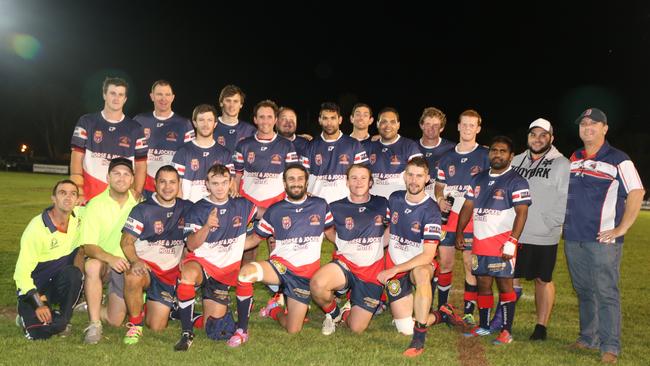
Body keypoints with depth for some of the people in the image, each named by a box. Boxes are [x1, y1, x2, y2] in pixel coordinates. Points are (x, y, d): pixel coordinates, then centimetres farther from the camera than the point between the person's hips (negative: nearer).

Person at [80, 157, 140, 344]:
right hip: (102, 260, -2)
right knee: (92, 266, -38)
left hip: (127, 265, 2)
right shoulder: (95, 204, -11)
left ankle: (93, 305, 33)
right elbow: (88, 246, -18)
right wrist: (111, 258, -36)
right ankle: (94, 325, -23)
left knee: (115, 321, -2)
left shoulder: (139, 204, -4)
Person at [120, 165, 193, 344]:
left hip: (171, 272, 2)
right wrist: (135, 261, -27)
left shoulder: (187, 208, 4)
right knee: (133, 277, -39)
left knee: (157, 327, -1)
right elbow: (126, 241, -9)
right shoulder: (142, 209, -4)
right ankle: (135, 323, -14)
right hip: (145, 265, -2)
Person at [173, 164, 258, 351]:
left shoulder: (242, 205, 1)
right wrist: (207, 226, -32)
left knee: (214, 330, -1)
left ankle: (213, 306, 34)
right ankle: (187, 333, -24)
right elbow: (191, 246, -18)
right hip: (201, 262, -2)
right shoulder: (198, 210, -6)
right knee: (188, 274, -40)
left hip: (228, 269, 2)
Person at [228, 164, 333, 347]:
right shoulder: (275, 211, 1)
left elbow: (331, 233, 14)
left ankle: (275, 311, 35)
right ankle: (241, 330, -18)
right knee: (246, 271, -34)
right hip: (279, 265, -1)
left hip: (306, 275, 1)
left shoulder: (320, 206, 3)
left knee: (293, 330, 0)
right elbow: (255, 238, 7)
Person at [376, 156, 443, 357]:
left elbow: (428, 255, -23)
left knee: (422, 273, -42)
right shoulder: (395, 198, -3)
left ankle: (419, 339, -32)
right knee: (405, 329, -3)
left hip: (420, 264, -4)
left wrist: (394, 270, -26)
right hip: (393, 267, 4)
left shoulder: (430, 210, -18)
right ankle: (438, 316, 28)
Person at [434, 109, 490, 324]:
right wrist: (440, 200, 0)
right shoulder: (447, 157, 12)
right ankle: (441, 307, 22)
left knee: (471, 264, -2)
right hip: (449, 216, 3)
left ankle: (469, 311, 11)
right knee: (445, 262, 7)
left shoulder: (485, 156, 2)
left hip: (474, 218, -3)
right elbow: (439, 185, 19)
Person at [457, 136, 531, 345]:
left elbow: (521, 213, -12)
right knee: (483, 284, 11)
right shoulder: (478, 179, 14)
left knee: (504, 284, -1)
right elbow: (468, 207, 17)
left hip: (502, 243, -5)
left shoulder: (516, 182, -5)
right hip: (479, 241, 6)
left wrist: (512, 242, -19)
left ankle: (507, 331, 7)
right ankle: (483, 326, 23)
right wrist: (459, 233, 10)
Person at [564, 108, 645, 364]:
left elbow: (636, 193, -7)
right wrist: (564, 221, 16)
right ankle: (588, 338, 25)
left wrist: (622, 228, -12)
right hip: (573, 239, 6)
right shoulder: (572, 160, 14)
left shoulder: (617, 160, -4)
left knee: (606, 293, -5)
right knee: (583, 291, 14)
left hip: (603, 239, -6)